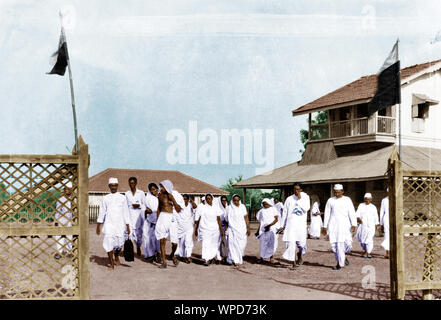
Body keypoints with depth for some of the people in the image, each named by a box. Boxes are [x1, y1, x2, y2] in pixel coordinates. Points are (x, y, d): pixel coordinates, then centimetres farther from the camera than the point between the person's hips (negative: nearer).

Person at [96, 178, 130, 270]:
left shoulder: (122, 198, 8)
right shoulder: (105, 198, 9)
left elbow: (126, 212, 9)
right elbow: (102, 212, 12)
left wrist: (128, 226, 6)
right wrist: (98, 225, 9)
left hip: (119, 224, 0)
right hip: (108, 224, 0)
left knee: (119, 243, -3)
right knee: (109, 242, -10)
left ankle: (116, 257, 30)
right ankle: (111, 263, 3)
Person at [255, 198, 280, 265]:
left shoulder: (273, 209, 4)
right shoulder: (262, 211, 14)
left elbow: (276, 219, -5)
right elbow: (260, 222, 16)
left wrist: (269, 225, -16)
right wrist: (258, 231, 10)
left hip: (272, 229, -2)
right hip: (263, 229, 2)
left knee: (272, 244, -8)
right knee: (263, 244, 0)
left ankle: (271, 259, -4)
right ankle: (262, 257, 8)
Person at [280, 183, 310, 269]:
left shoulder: (305, 197, 6)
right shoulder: (289, 199, 6)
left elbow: (306, 208, -10)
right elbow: (285, 212, 11)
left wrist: (300, 199, -12)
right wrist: (283, 225, 11)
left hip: (301, 224, 0)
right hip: (291, 224, 0)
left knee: (301, 242, -3)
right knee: (291, 243, -7)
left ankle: (300, 256, 29)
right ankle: (294, 263, 2)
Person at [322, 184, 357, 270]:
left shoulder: (347, 200, 6)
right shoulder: (330, 200, 9)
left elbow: (352, 213, 0)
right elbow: (327, 214, 11)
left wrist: (354, 224, -11)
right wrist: (325, 226, 7)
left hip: (345, 224, -1)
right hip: (333, 225, 1)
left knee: (347, 243, -8)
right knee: (335, 244, -5)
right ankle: (341, 260, 12)